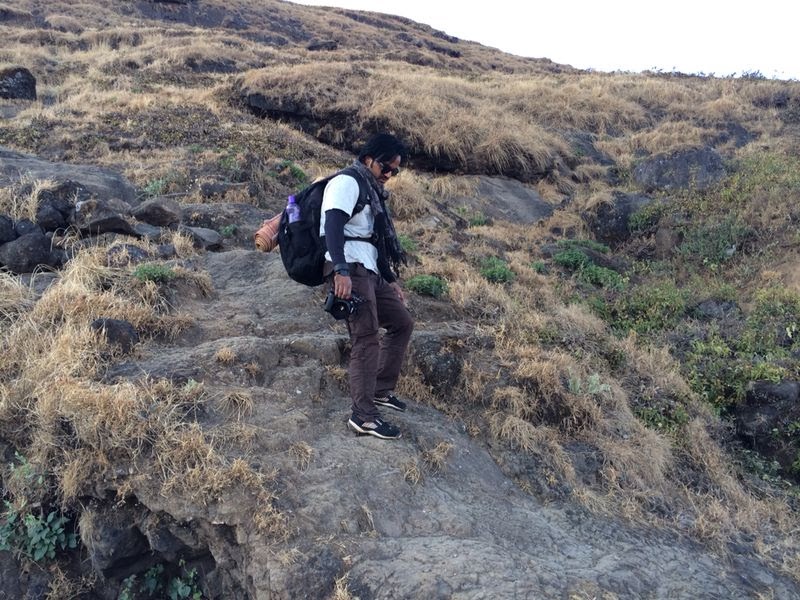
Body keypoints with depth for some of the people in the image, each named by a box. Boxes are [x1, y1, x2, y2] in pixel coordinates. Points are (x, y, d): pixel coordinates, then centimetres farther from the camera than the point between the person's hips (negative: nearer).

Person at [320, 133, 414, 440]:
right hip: (349, 270, -10)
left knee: (402, 323, 15)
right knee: (367, 337, -15)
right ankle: (364, 416, -14)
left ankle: (381, 390, 22)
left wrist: (391, 280, 28)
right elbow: (333, 225, -22)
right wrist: (342, 272, -33)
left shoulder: (372, 191, 24)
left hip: (369, 271, 10)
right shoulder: (347, 182, -6)